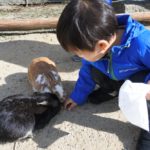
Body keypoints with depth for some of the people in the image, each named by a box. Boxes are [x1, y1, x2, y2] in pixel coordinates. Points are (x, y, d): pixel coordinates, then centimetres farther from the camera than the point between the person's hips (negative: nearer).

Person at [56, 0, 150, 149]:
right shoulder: (93, 46, -20)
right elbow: (86, 73, 0)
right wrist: (77, 97, 8)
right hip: (117, 77, 6)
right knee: (93, 70, -11)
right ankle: (114, 90, 18)